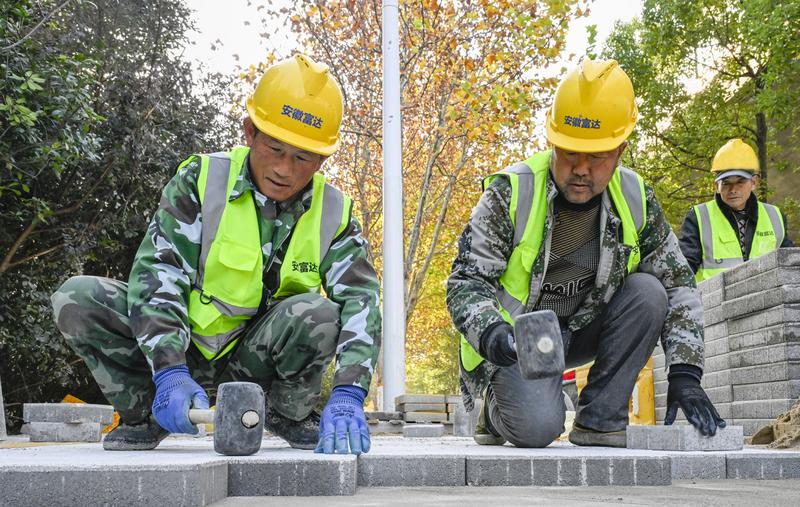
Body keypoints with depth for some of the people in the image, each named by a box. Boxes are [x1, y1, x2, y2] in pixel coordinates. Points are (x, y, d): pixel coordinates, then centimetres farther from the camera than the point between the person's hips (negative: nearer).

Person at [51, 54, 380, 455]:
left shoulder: (333, 213, -7)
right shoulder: (200, 180, -12)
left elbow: (361, 299, -20)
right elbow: (157, 273, -20)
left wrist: (346, 395, -37)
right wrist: (169, 371, -35)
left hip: (255, 361, 0)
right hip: (180, 345, 0)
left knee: (321, 314, -30)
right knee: (77, 298, -21)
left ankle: (289, 415, 0)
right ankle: (145, 414, 0)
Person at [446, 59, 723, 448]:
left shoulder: (636, 199, -7)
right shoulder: (511, 193, -18)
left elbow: (677, 283, -3)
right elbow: (467, 281, -18)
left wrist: (684, 374, -13)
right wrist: (490, 332, -39)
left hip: (584, 328, 5)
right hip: (517, 338, -5)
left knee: (648, 292, -21)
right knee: (537, 427, -30)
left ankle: (598, 420, -11)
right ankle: (501, 404, 8)